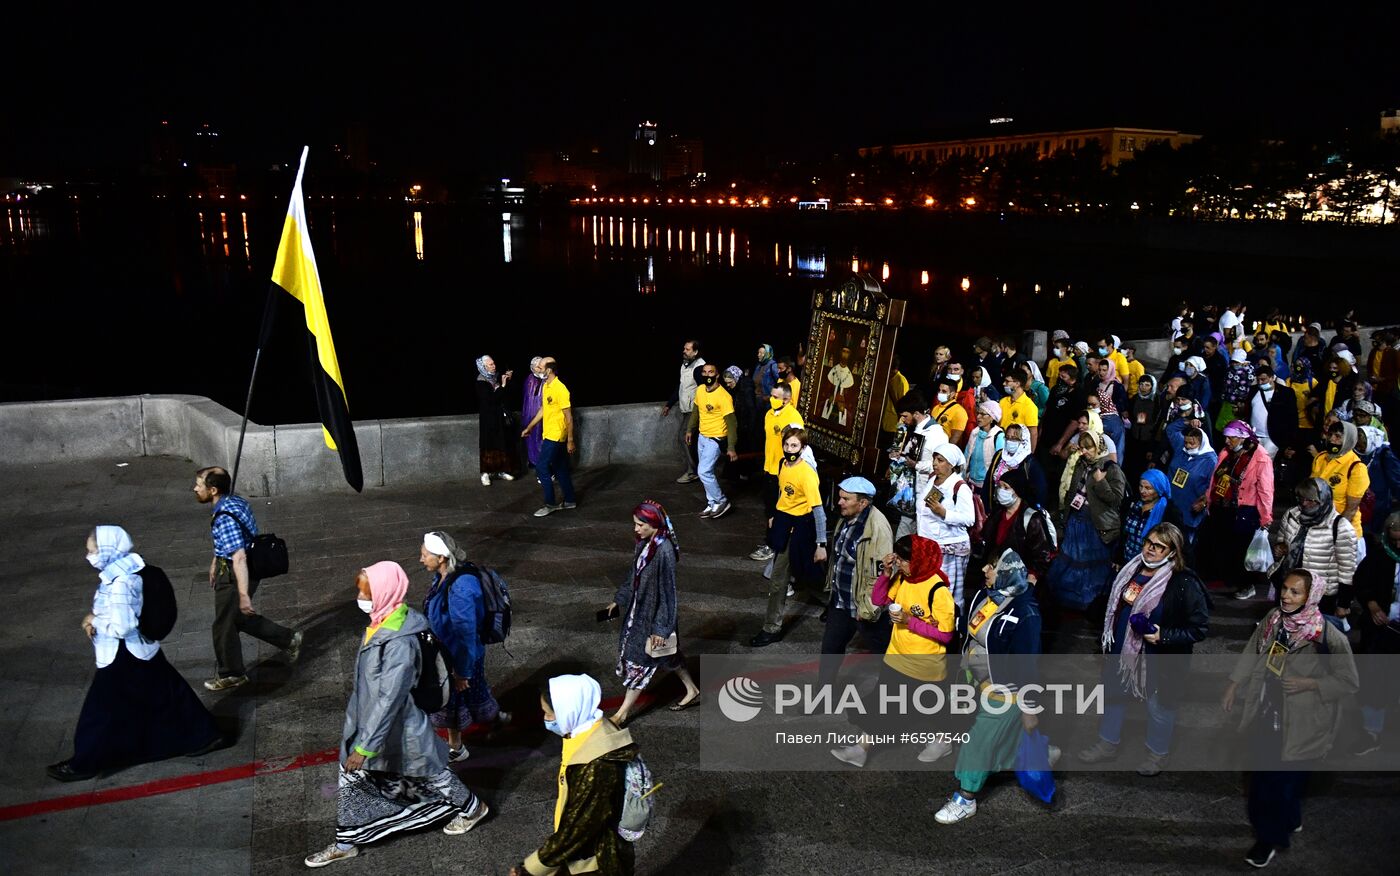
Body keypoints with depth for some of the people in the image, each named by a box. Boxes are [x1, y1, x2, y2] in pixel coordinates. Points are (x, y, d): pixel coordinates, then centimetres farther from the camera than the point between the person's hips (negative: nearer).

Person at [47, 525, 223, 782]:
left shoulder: (120, 584, -27)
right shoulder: (123, 573, 2)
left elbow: (121, 627, -27)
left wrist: (94, 621, -12)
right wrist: (95, 617, 0)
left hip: (123, 658, -10)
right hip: (141, 651, 10)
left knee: (102, 713, 6)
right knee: (164, 697, 16)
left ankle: (84, 764, 21)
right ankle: (204, 736, 23)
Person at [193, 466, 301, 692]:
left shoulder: (224, 518, -29)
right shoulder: (235, 500, 1)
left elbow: (239, 558, -34)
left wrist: (243, 595, -35)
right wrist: (215, 562, 32)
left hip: (233, 575, -9)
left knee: (224, 626, 10)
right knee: (240, 618, 23)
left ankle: (230, 675, 28)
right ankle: (288, 639, 29)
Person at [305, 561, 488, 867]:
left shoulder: (400, 642, -35)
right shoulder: (381, 622, -6)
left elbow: (390, 699, -31)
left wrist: (365, 746, -26)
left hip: (397, 729, -8)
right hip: (369, 720, 8)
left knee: (429, 774, 15)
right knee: (351, 780, 17)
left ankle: (472, 807, 40)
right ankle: (345, 843, 37)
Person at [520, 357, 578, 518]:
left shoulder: (560, 389, -20)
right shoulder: (545, 386, 8)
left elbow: (569, 417, -18)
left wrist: (570, 441, -18)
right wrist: (529, 427, 23)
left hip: (556, 436, -9)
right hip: (548, 435, 9)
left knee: (541, 468, -7)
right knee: (560, 469, 14)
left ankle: (550, 504, 2)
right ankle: (569, 501, 24)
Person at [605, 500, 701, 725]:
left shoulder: (664, 551, -28)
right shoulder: (646, 543, -3)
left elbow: (667, 592, -23)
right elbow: (635, 575, 12)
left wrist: (660, 628, -19)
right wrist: (619, 600, 20)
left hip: (654, 614, -8)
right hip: (641, 609, 8)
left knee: (639, 662, 7)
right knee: (668, 655, 23)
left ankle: (623, 713, 23)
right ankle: (692, 691, 41)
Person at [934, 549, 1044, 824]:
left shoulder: (1025, 613, -27)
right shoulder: (985, 596, -4)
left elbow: (1027, 664, -22)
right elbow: (970, 636, 10)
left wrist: (1029, 709, -15)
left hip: (1004, 692, -8)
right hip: (980, 685, 8)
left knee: (980, 742, 2)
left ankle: (965, 800, 19)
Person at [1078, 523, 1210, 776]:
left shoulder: (1185, 584, -21)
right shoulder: (1131, 570, -1)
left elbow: (1199, 628, -19)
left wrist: (1163, 636, -27)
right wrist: (1107, 638, 16)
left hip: (1159, 661, -6)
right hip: (1121, 651, 7)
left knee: (1159, 707, 13)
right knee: (1114, 696, 21)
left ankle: (1157, 753, 38)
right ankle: (1107, 743, 42)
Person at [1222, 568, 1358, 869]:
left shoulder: (1327, 636, -21)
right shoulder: (1273, 618, -7)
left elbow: (1349, 682, -11)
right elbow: (1251, 652, 8)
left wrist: (1308, 684, -20)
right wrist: (1233, 684, 8)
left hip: (1296, 722, -5)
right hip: (1264, 714, 5)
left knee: (1283, 778, 9)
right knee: (1263, 773, 19)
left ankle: (1271, 838, 30)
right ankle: (1288, 820, 46)